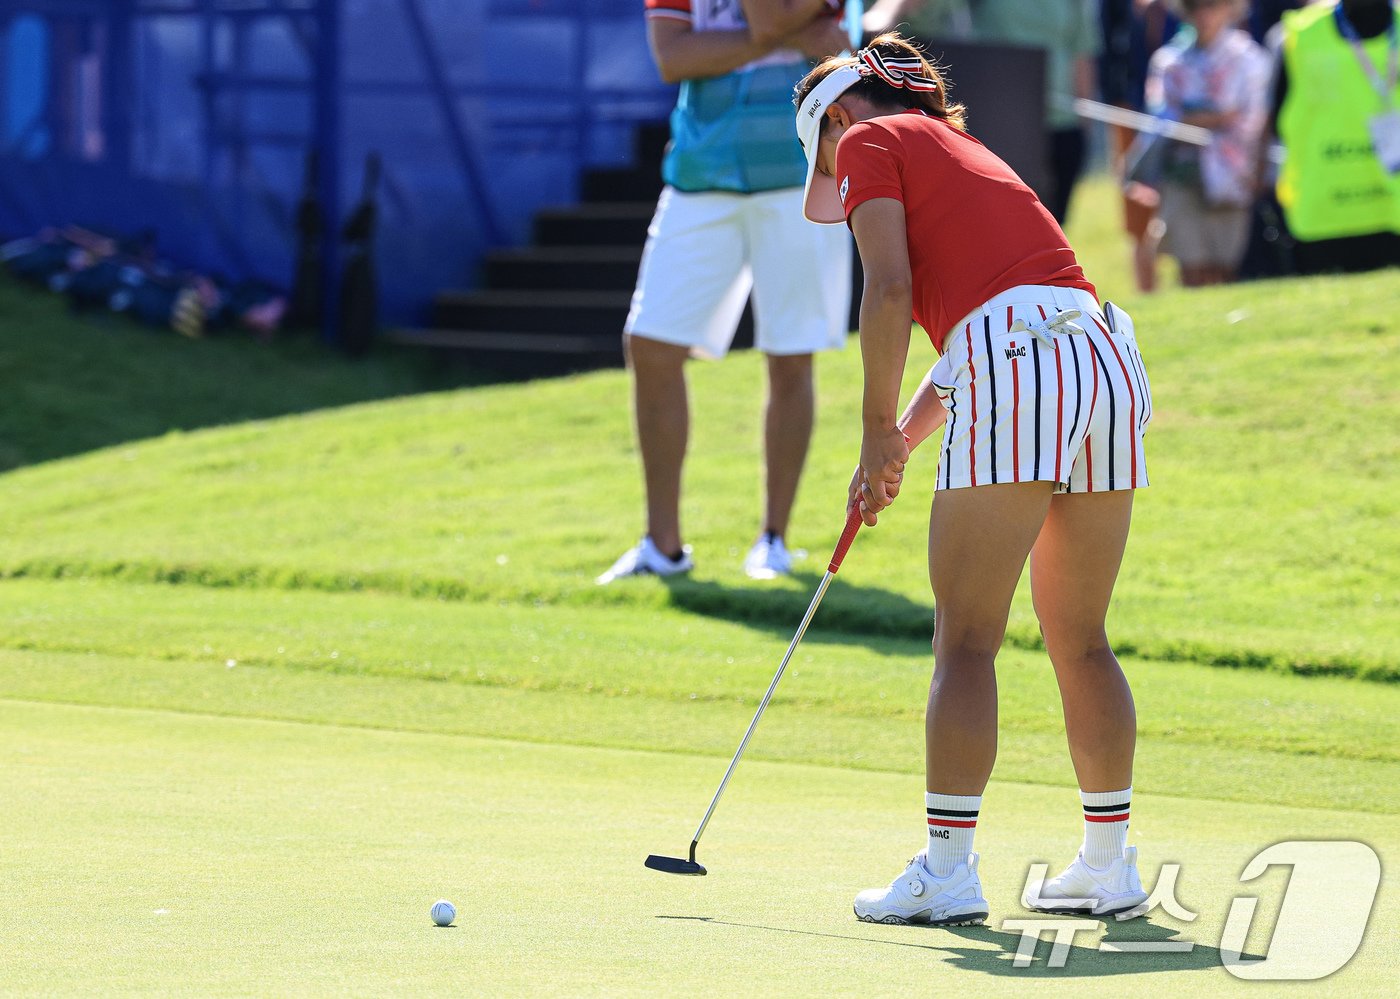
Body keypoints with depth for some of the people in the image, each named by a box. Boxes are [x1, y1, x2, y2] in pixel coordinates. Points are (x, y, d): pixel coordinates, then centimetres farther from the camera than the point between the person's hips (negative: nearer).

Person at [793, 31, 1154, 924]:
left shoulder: (870, 142, 10)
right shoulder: (962, 152, 32)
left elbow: (891, 289, -5)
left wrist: (879, 432, 0)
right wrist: (903, 444, 26)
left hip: (1020, 365, -8)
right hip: (1110, 356, 8)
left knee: (966, 642, -4)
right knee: (1080, 641, 15)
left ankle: (947, 870, -6)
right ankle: (1110, 865, 18)